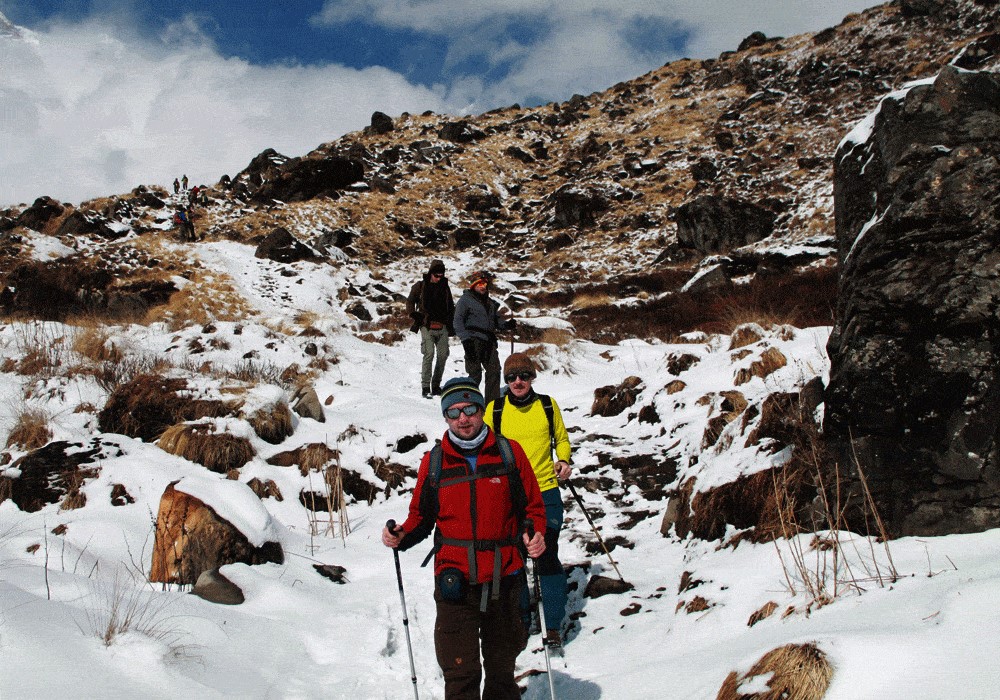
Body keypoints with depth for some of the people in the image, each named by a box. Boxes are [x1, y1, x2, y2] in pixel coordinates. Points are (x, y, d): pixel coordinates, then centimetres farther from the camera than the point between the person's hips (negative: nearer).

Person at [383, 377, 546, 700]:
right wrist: (401, 536, -9)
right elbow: (421, 516, 10)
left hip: (504, 579, 1)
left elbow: (533, 507, 5)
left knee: (501, 668, 16)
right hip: (455, 582, 0)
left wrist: (535, 535, -14)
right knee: (460, 673, -3)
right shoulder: (433, 462, 3)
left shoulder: (509, 452, 0)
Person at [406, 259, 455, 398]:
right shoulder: (421, 286, 5)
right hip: (427, 326, -4)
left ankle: (436, 386, 11)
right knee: (429, 354, -15)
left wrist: (450, 325, 13)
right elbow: (410, 301, 12)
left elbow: (451, 307, 23)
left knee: (443, 355, 0)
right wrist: (414, 315, -1)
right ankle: (425, 387, -13)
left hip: (442, 327, 4)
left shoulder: (445, 287, 15)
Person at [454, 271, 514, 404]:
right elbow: (458, 322, -5)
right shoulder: (466, 300, 1)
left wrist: (506, 325, -1)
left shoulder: (490, 302, 22)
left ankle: (492, 402, 8)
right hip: (474, 340, -6)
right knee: (475, 374, -7)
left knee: (494, 372, 1)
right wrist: (466, 340, -16)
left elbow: (497, 320, 22)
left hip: (489, 341, 6)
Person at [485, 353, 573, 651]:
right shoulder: (495, 409, 2)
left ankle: (553, 625, 8)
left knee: (547, 558, -4)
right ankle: (520, 618, 27)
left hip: (545, 493, -1)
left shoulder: (548, 405, 3)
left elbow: (562, 440, 15)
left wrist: (564, 460, -4)